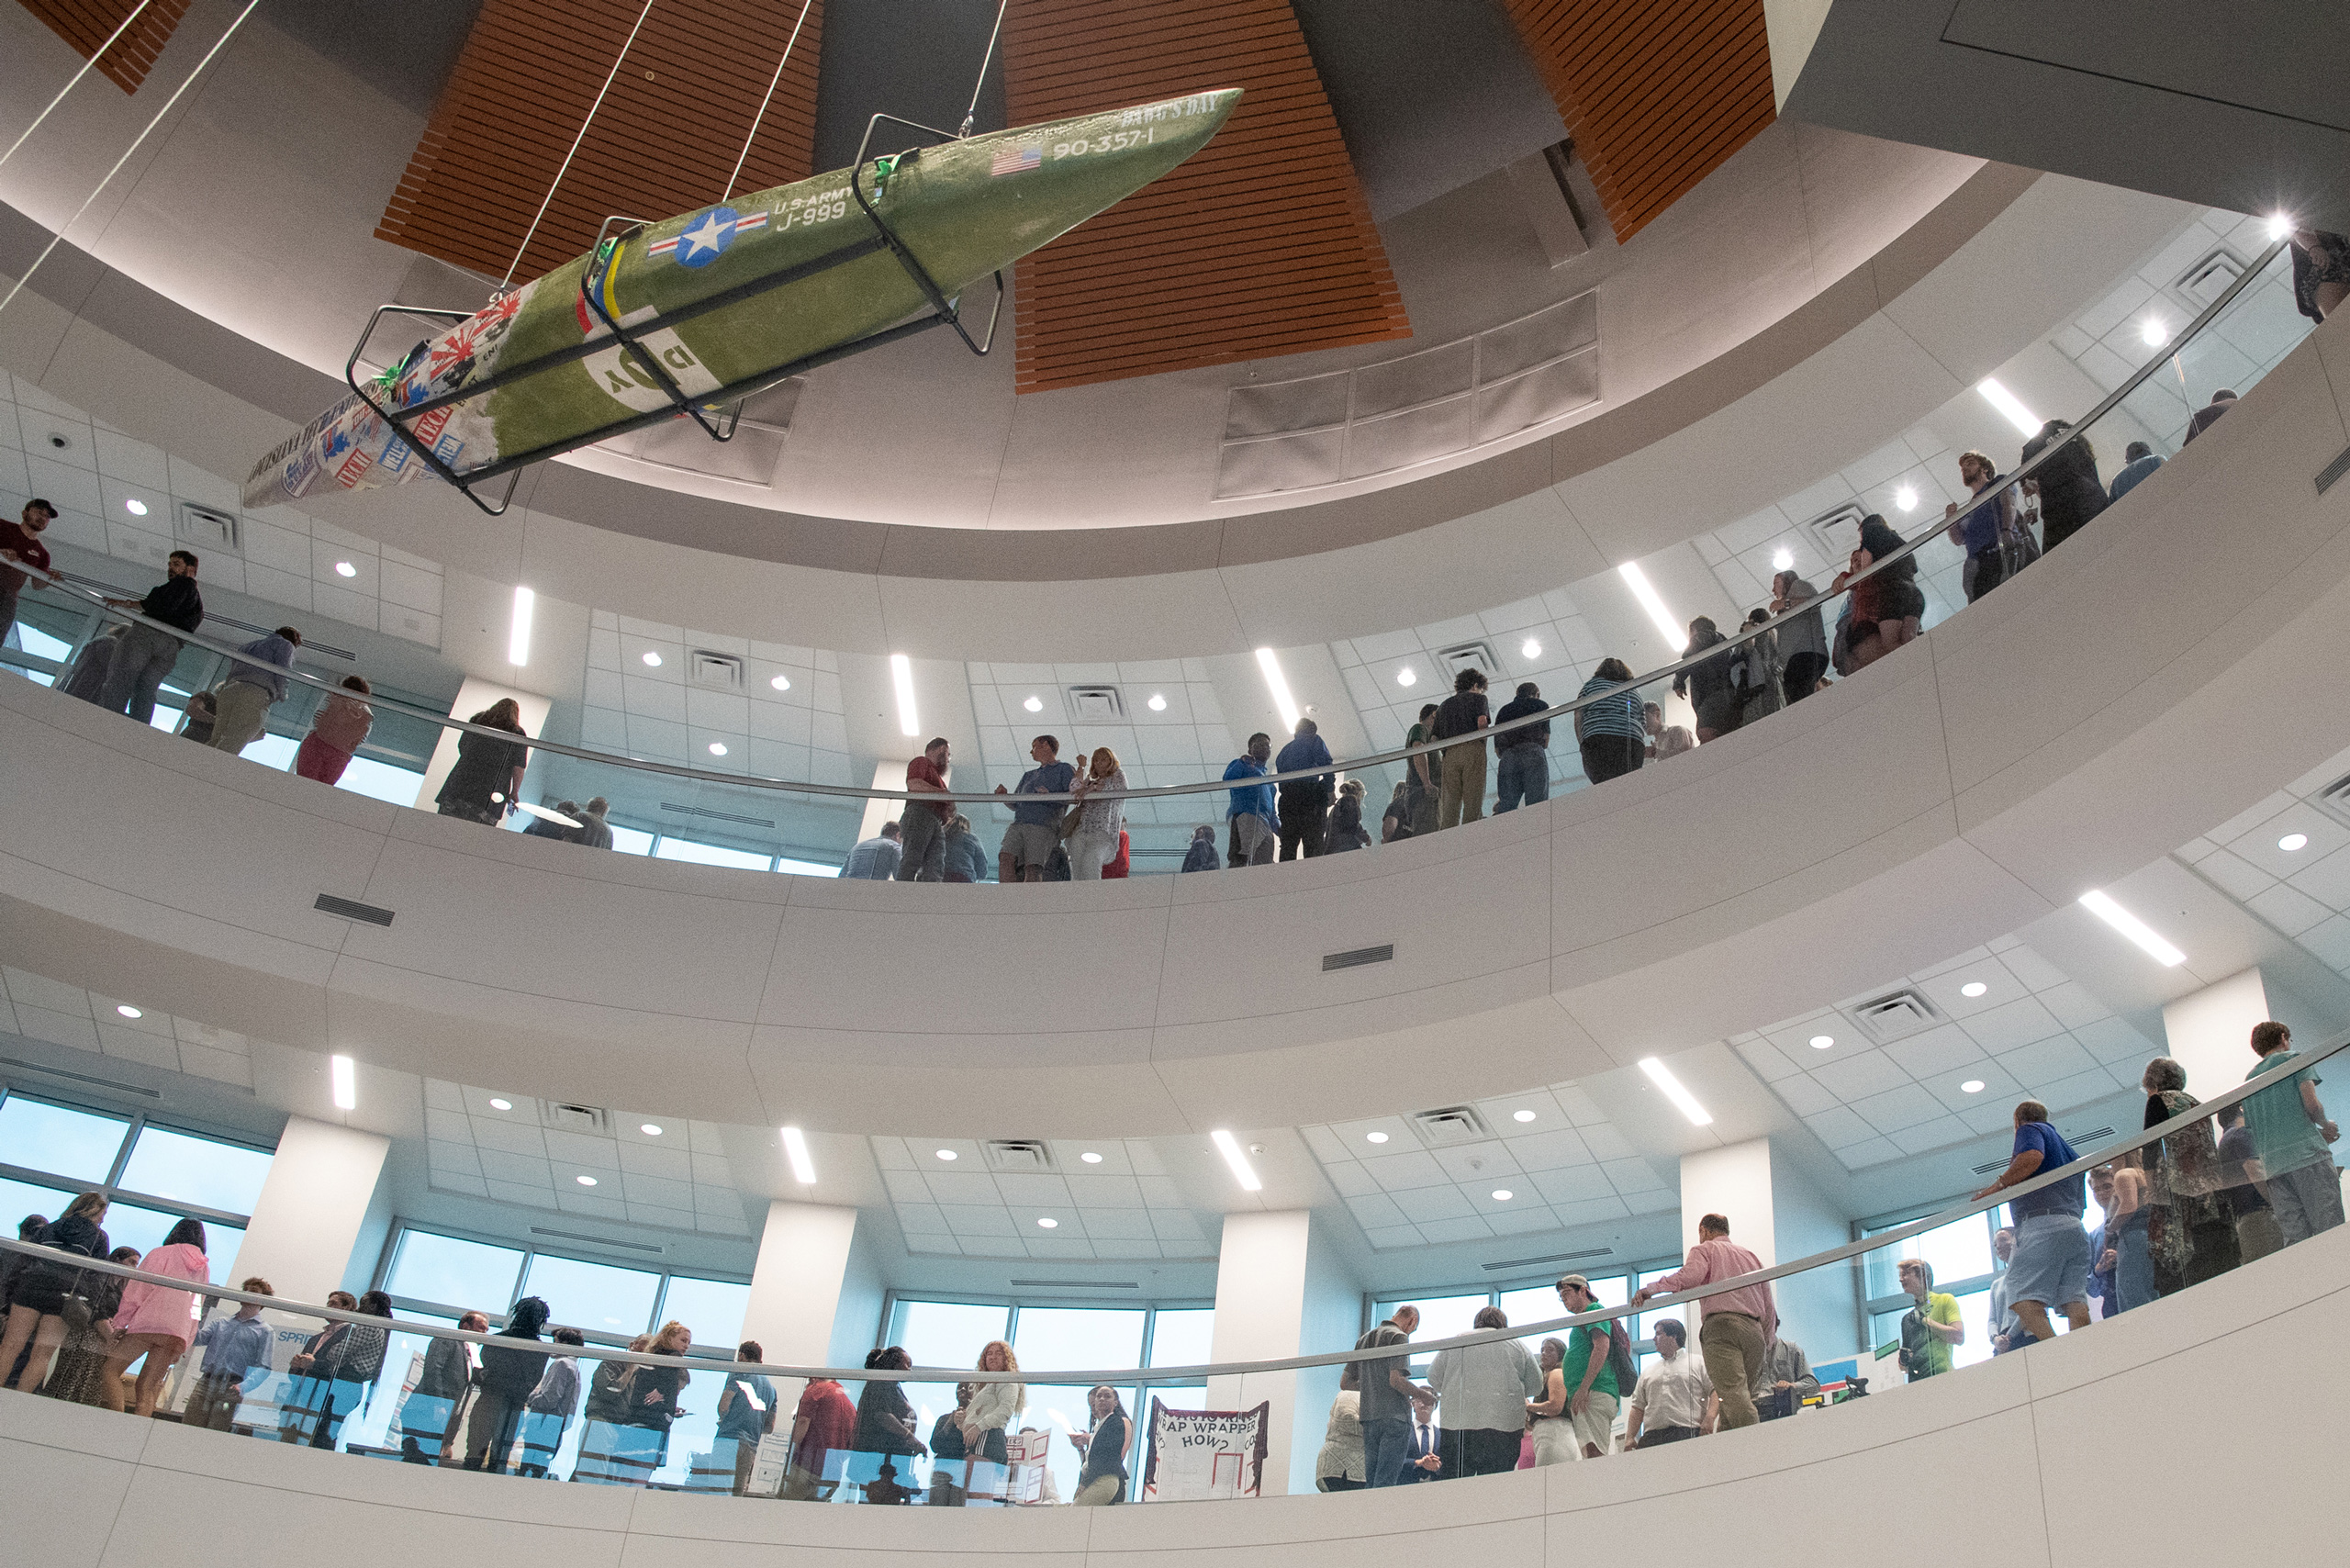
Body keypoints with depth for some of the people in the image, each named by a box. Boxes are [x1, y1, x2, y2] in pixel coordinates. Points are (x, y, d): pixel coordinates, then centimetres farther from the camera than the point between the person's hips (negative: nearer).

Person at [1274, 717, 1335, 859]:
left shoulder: (1285, 750, 30)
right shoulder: (1313, 741, 13)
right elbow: (1325, 762, -3)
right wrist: (1329, 789, -5)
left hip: (1286, 797, 5)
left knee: (1288, 847, -2)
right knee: (1313, 843, -13)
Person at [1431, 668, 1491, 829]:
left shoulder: (1444, 704, 27)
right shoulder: (1478, 698, 13)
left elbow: (1434, 738, 19)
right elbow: (1482, 721, -8)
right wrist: (1482, 741, 4)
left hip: (1449, 754, 4)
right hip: (1472, 751, -4)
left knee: (1449, 805, -4)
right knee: (1473, 801, -10)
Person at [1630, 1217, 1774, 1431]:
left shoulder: (1705, 1249, 14)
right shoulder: (1752, 1257, 32)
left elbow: (1690, 1276, -10)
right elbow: (1770, 1308, 25)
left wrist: (1650, 1288, -5)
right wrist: (1765, 1346, 27)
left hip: (1722, 1325, -6)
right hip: (1755, 1331, 6)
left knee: (1733, 1394, -20)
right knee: (1743, 1396, 2)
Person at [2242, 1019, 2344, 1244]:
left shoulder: (2249, 1078, 23)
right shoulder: (2293, 1059, 6)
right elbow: (2311, 1104, -8)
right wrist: (2326, 1126, 13)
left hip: (2273, 1164, 6)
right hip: (2307, 1153, -5)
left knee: (2296, 1238, 1)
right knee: (2330, 1231, -10)